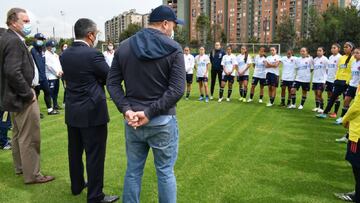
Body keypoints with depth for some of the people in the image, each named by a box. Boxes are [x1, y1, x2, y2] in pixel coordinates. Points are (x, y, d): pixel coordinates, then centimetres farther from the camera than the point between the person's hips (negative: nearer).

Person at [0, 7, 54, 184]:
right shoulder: (14, 41, -20)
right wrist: (28, 94, -18)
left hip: (14, 96, 11)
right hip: (22, 98, -11)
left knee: (18, 134, 20)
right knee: (29, 138, -2)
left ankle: (20, 167, 35)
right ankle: (32, 175, 8)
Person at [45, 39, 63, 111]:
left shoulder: (55, 54, 18)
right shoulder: (46, 55, -8)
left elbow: (58, 63, 15)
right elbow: (50, 66, -15)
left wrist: (60, 71, -3)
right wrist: (57, 73, -11)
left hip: (56, 76, 8)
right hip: (51, 76, -8)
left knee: (56, 91, 14)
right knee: (51, 92, -8)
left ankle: (55, 105, 23)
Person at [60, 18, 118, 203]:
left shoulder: (64, 55, 4)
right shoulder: (92, 54, -18)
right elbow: (111, 77, -9)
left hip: (72, 111, 8)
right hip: (92, 112, -8)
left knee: (75, 151, 19)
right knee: (95, 155, 2)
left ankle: (77, 185, 36)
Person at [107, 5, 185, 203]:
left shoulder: (124, 47, 5)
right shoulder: (173, 48, -7)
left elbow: (112, 83, 1)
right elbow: (177, 89, -16)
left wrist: (126, 109, -8)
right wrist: (150, 113, -15)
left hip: (132, 120, 4)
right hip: (162, 121, -3)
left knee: (133, 170, 16)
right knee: (165, 172, 10)